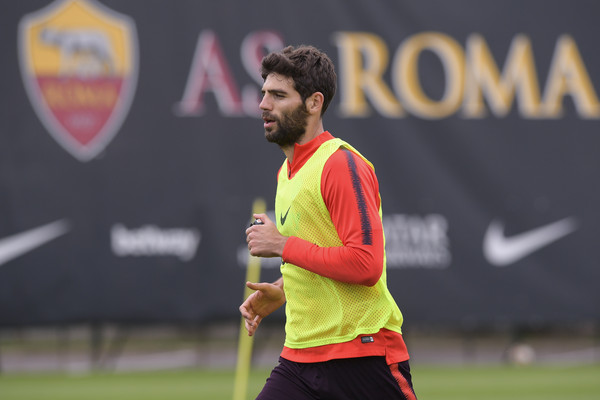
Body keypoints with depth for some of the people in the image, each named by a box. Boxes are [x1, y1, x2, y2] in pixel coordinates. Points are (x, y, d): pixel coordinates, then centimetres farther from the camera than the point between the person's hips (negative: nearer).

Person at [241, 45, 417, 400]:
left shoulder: (342, 164, -12)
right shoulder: (289, 170, 16)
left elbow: (365, 264, -23)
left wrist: (283, 245, -16)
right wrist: (281, 292, 11)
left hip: (362, 357, -8)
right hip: (299, 357, 8)